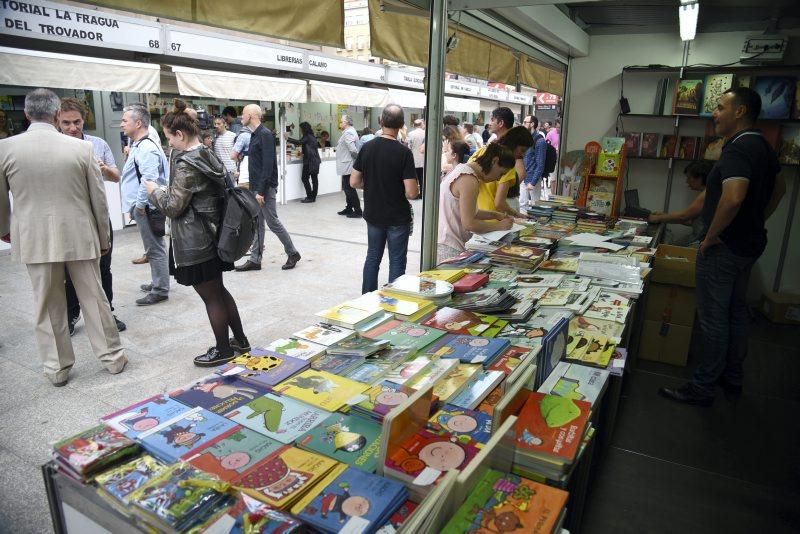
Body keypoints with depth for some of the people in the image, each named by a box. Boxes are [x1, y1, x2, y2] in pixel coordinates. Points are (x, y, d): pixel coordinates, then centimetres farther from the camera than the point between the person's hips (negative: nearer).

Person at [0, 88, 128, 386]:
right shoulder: (82, 148, -6)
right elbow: (99, 200, -1)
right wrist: (103, 238, 11)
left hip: (34, 239, 0)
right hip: (79, 236, 0)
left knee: (48, 306, 11)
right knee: (94, 299, 11)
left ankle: (57, 368, 22)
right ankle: (112, 357, 21)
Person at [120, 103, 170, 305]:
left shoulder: (146, 148, -18)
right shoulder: (139, 145, 16)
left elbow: (149, 179, -28)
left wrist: (140, 205, -20)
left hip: (146, 208, -10)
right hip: (142, 206, 10)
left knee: (155, 249, -2)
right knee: (154, 248, 18)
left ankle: (160, 291, 6)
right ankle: (157, 283, 31)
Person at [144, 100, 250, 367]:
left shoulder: (186, 164, -18)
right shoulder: (208, 155, 8)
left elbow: (173, 206, -17)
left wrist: (155, 191, 2)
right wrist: (166, 190, 18)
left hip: (194, 241, -9)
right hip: (212, 233, 9)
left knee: (211, 297, 4)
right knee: (218, 290, 19)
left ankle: (223, 350, 18)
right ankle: (240, 340, 28)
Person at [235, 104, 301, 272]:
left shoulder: (265, 135, -14)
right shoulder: (255, 135, 14)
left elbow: (268, 165, -21)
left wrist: (261, 191, -23)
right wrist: (253, 187, 14)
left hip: (265, 188, -9)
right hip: (255, 187, 9)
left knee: (273, 222, -2)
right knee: (257, 224, 9)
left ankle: (293, 253, 13)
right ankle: (255, 260, 14)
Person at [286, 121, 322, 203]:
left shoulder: (307, 136, -9)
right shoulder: (312, 136, 17)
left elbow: (299, 142, -23)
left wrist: (288, 139, -18)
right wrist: (303, 153, 36)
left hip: (309, 161, -9)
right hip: (315, 160, 9)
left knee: (304, 178, -5)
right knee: (314, 178, 7)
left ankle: (310, 197, -6)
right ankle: (313, 197, 10)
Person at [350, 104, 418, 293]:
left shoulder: (367, 148, -4)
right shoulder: (404, 152, -17)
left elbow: (354, 182, 1)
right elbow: (411, 193, -20)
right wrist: (417, 190, 2)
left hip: (373, 215, 5)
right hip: (397, 218, -5)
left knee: (372, 258, 17)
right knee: (397, 262, 8)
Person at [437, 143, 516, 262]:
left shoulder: (463, 168, 12)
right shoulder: (470, 181, -18)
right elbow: (469, 224, -19)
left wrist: (495, 215, 13)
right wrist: (499, 225, -7)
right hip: (448, 249, -10)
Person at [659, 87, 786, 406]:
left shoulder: (738, 149, -21)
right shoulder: (762, 146, 10)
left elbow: (733, 198, -36)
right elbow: (778, 189, 24)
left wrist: (711, 236, -23)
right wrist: (755, 222, 21)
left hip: (724, 247, -10)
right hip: (750, 244, 10)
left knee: (713, 317, -1)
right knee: (736, 311, 18)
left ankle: (703, 387, 10)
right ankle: (732, 378, 31)